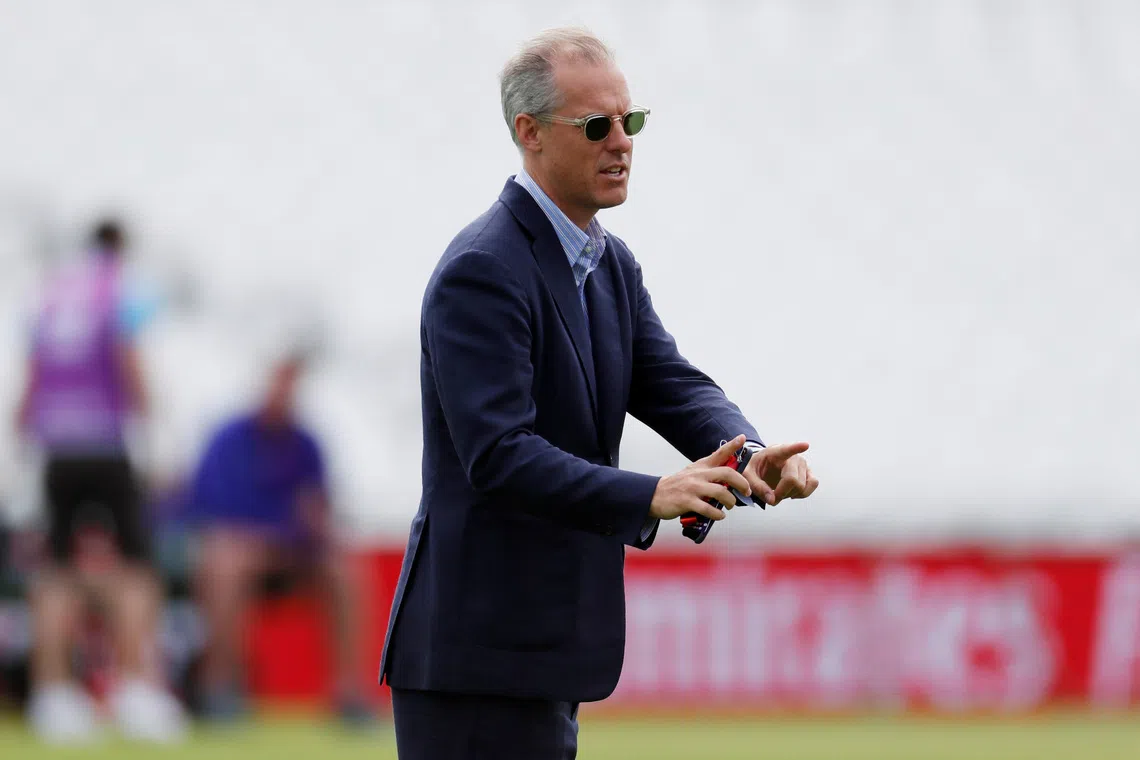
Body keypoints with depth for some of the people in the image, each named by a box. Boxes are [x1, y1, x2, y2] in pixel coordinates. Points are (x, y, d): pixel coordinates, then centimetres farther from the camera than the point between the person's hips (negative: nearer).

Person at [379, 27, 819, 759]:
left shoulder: (611, 264, 14)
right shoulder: (483, 272, -17)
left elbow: (672, 387, 5)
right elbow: (499, 455, -25)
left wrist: (749, 455, -17)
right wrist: (651, 497, -35)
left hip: (542, 652, 10)